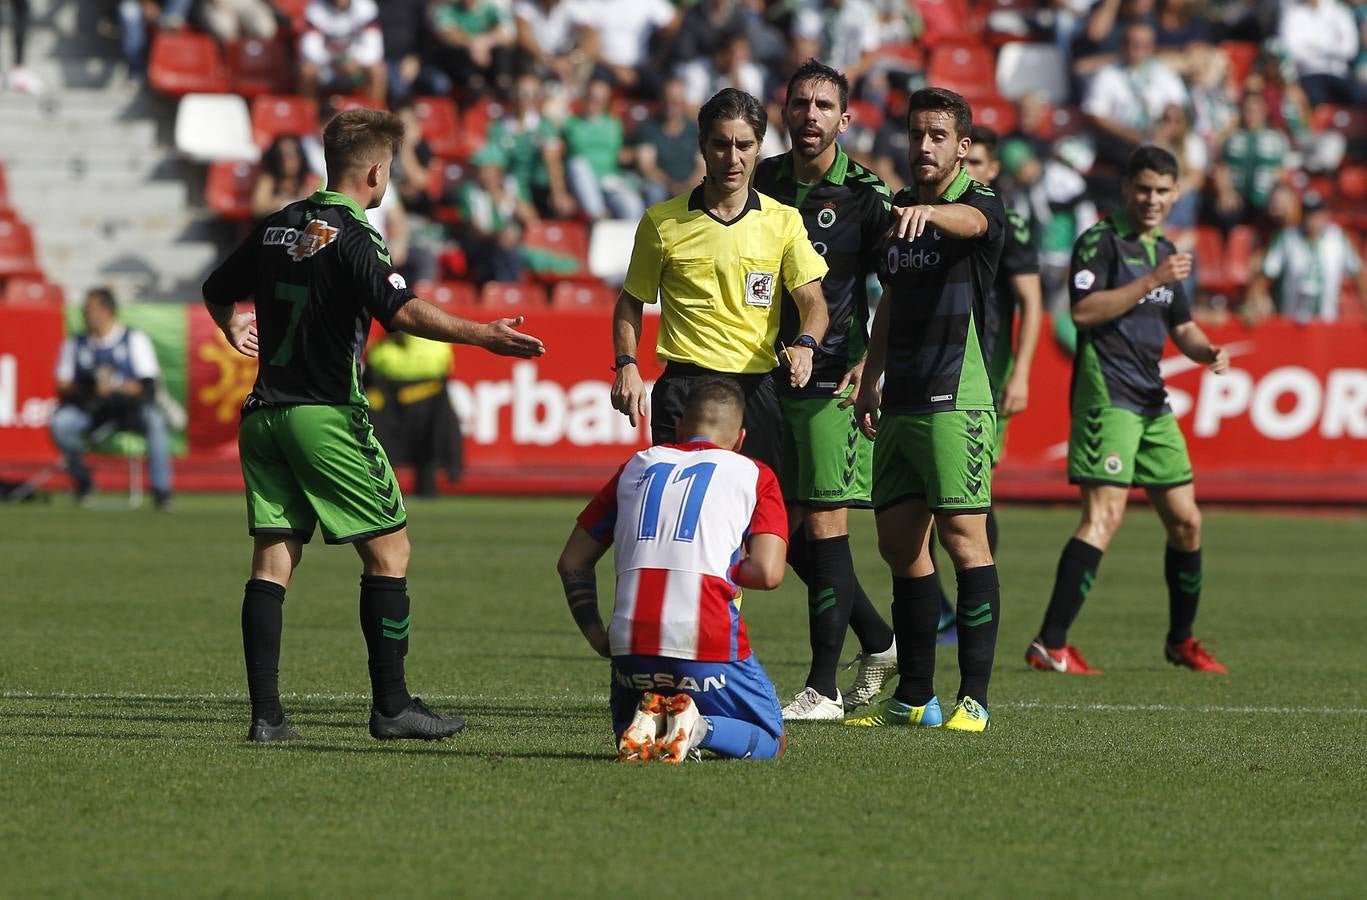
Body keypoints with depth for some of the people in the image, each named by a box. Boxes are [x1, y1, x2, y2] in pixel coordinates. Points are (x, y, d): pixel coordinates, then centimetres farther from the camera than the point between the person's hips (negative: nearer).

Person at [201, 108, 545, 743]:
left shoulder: (278, 227, 12)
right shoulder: (351, 236, -11)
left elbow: (217, 293, 25)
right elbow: (401, 311, -25)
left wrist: (236, 332, 46)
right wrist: (484, 335, -24)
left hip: (264, 415, 7)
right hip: (327, 415, -7)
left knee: (274, 557, 4)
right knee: (389, 548, 2)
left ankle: (264, 712, -2)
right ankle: (391, 707, 1)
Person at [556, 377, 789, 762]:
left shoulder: (636, 467, 20)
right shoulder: (754, 474, 10)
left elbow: (572, 563, 19)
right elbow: (767, 573, -3)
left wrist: (597, 638, 20)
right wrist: (721, 569, 16)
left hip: (631, 644, 4)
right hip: (710, 644, -4)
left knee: (628, 733, 31)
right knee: (770, 742, 15)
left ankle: (647, 720, -6)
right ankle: (698, 728, -16)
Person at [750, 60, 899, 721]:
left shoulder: (864, 194, -6)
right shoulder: (765, 182, 9)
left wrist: (870, 362, -14)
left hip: (833, 382, -6)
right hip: (770, 379, 6)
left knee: (823, 526, -7)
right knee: (789, 530, 8)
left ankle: (823, 687, -2)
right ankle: (879, 643, 25)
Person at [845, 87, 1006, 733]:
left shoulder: (981, 205, -6)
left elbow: (968, 220, -31)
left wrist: (929, 212, -52)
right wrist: (871, 380, 19)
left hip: (957, 401, -8)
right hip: (901, 406, 8)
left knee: (964, 539, -10)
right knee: (899, 542, 8)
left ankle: (974, 698, -9)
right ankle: (915, 697, 16)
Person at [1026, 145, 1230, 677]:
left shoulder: (1165, 252, 19)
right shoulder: (1100, 240, -5)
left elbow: (1181, 327, 27)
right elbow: (1083, 311, -19)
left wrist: (1207, 351, 5)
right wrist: (1152, 281, -20)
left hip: (1152, 402, 8)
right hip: (1106, 392, -8)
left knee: (1186, 522, 10)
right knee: (1104, 515, -18)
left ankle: (1181, 641, 26)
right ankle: (1049, 644, -21)